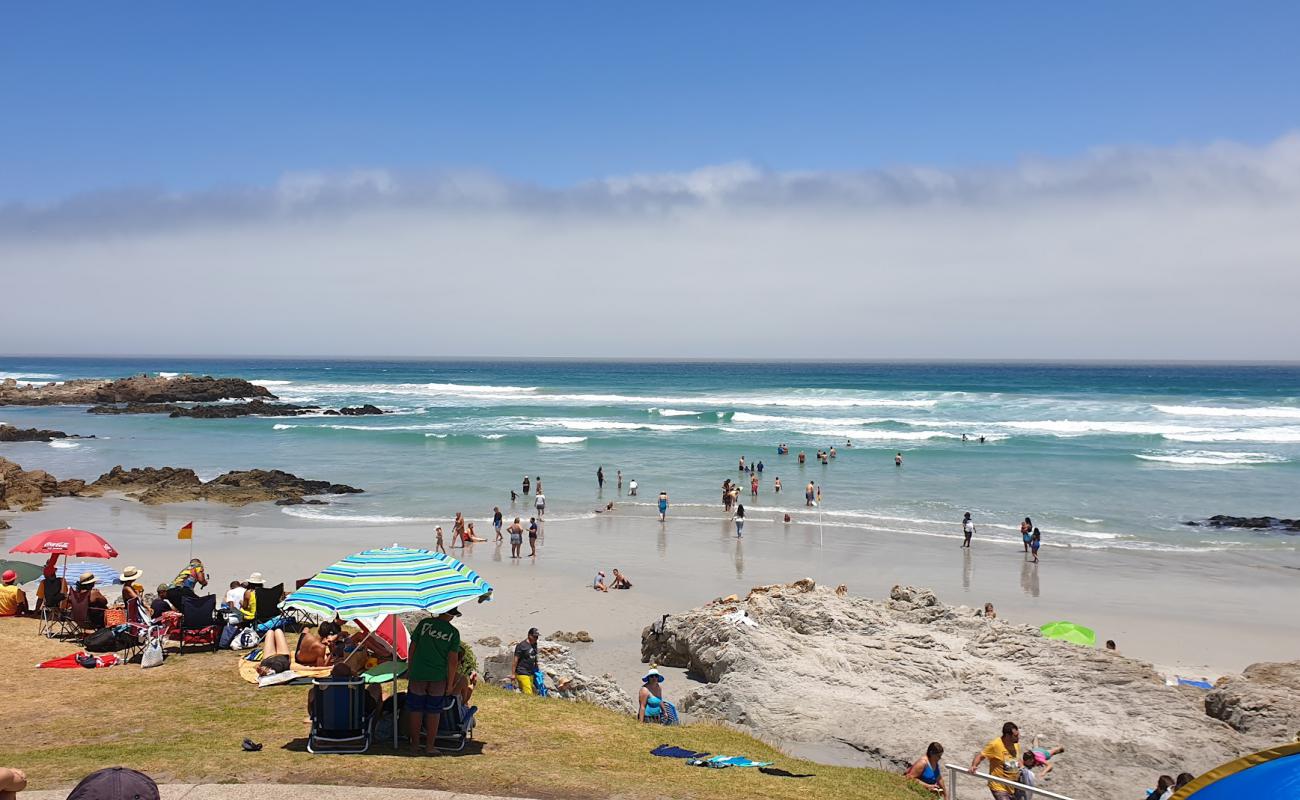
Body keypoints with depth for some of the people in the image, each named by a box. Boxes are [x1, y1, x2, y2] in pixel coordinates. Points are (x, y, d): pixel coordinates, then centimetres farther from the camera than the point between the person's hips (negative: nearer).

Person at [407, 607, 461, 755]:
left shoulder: (424, 623, -1)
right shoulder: (453, 632, -3)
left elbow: (412, 647, 3)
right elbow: (453, 660, -4)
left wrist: (410, 669, 14)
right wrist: (450, 683, 5)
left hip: (418, 674, 0)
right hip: (438, 677, 0)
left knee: (415, 709, 11)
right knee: (433, 712, 9)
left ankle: (415, 744, 16)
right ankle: (430, 746, 11)